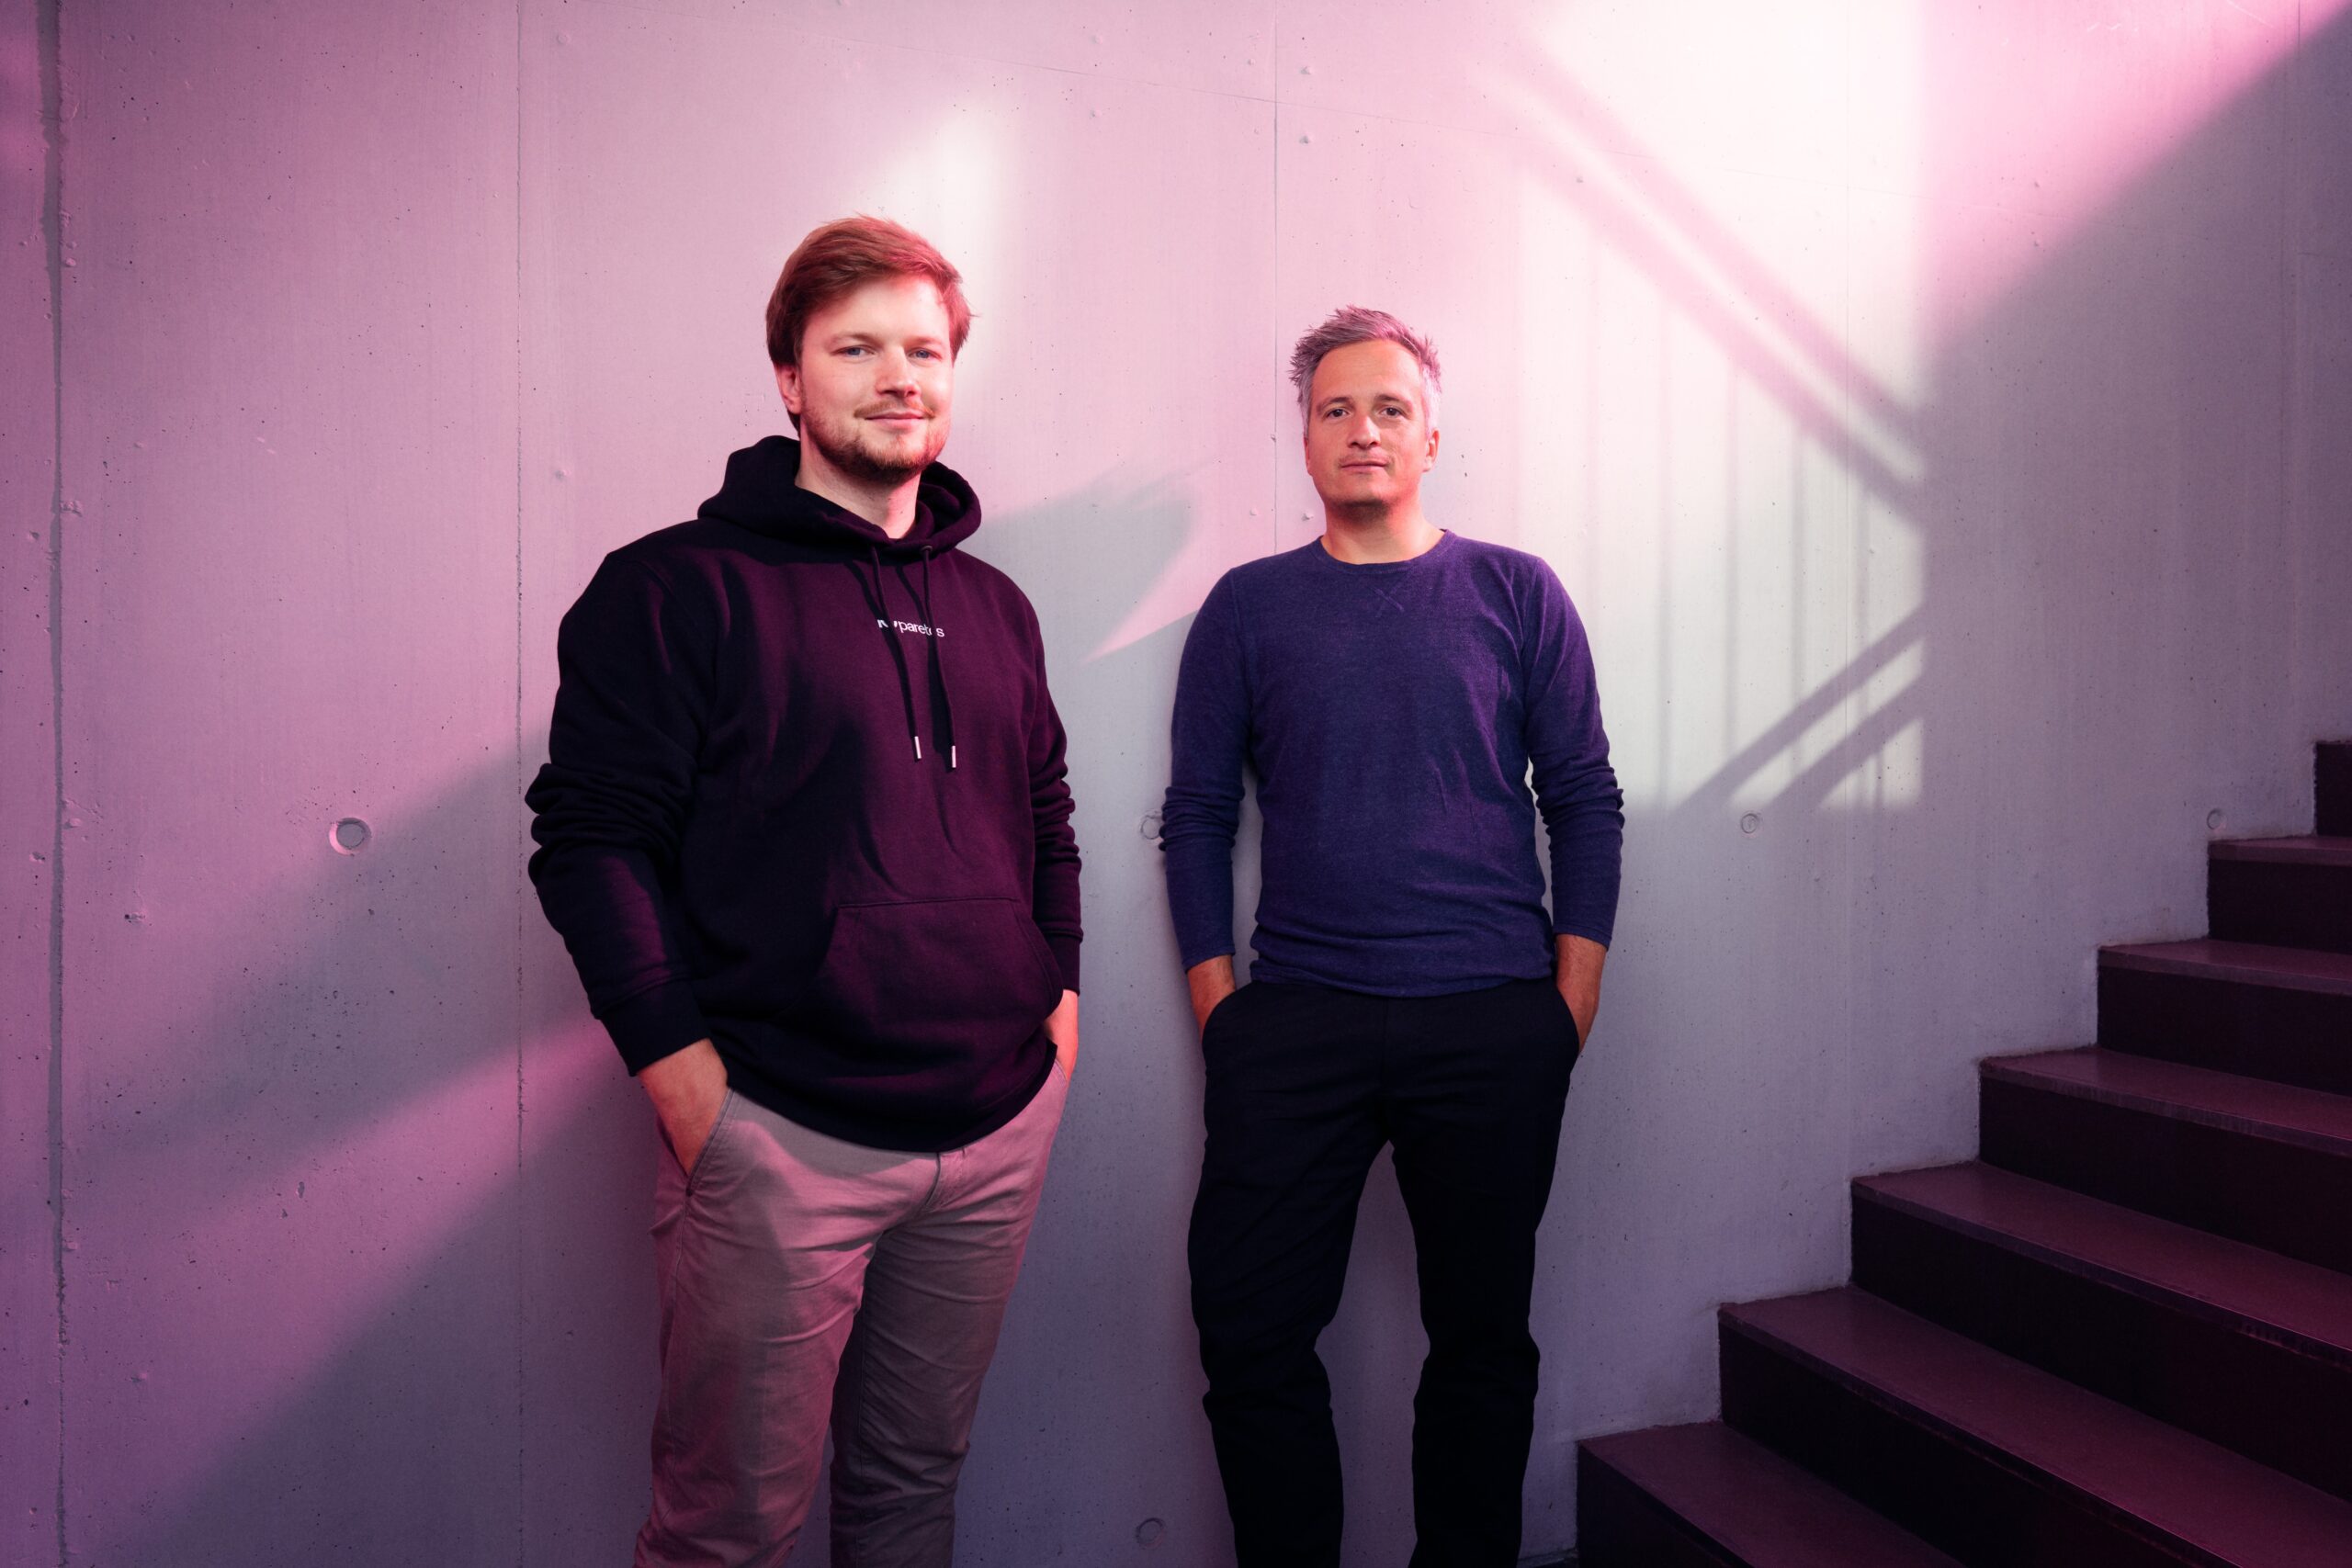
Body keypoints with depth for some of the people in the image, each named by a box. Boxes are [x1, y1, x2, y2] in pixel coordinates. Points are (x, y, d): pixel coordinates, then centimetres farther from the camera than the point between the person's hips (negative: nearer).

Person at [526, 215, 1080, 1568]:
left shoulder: (993, 606, 13)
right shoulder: (681, 588, -5)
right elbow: (593, 836, -9)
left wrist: (1058, 996, 11)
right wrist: (680, 1066, -14)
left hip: (999, 1128, 6)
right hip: (781, 1138, -5)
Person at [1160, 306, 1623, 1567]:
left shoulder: (1518, 595, 7)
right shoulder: (1249, 606, 8)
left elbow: (1586, 802, 7)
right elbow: (1196, 813, 6)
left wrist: (1573, 998, -1)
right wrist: (1217, 1003, -2)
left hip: (1494, 1024, 0)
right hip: (1295, 1024, 0)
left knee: (1481, 1340, 11)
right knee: (1250, 1332, 1)